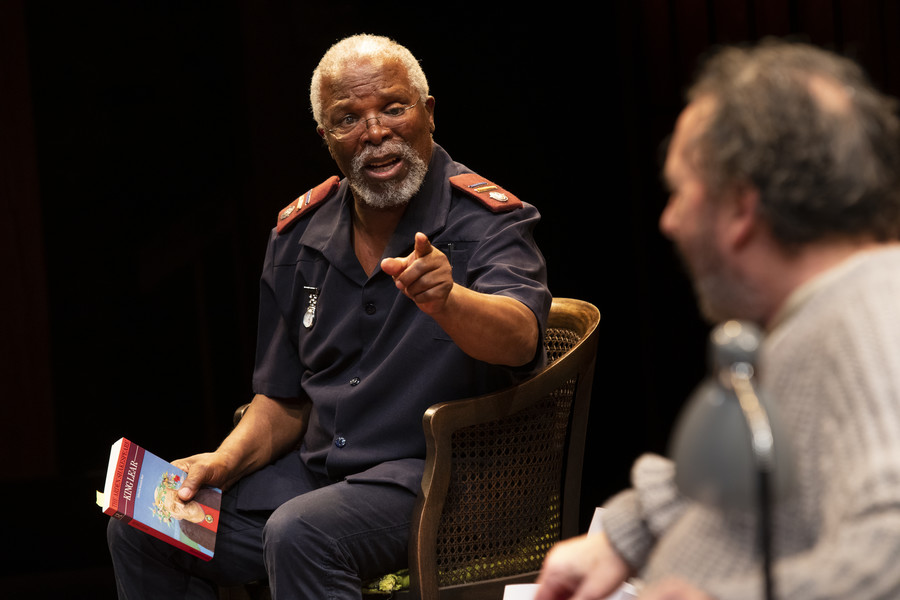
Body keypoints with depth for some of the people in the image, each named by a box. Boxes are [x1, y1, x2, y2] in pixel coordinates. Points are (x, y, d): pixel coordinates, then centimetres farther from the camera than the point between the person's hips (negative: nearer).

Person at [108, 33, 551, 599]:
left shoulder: (486, 220, -10)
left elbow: (520, 338, -31)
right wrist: (226, 461, -2)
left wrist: (445, 299, -52)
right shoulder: (300, 234, 9)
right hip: (317, 466, 7)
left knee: (299, 535, -33)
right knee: (140, 528, -4)